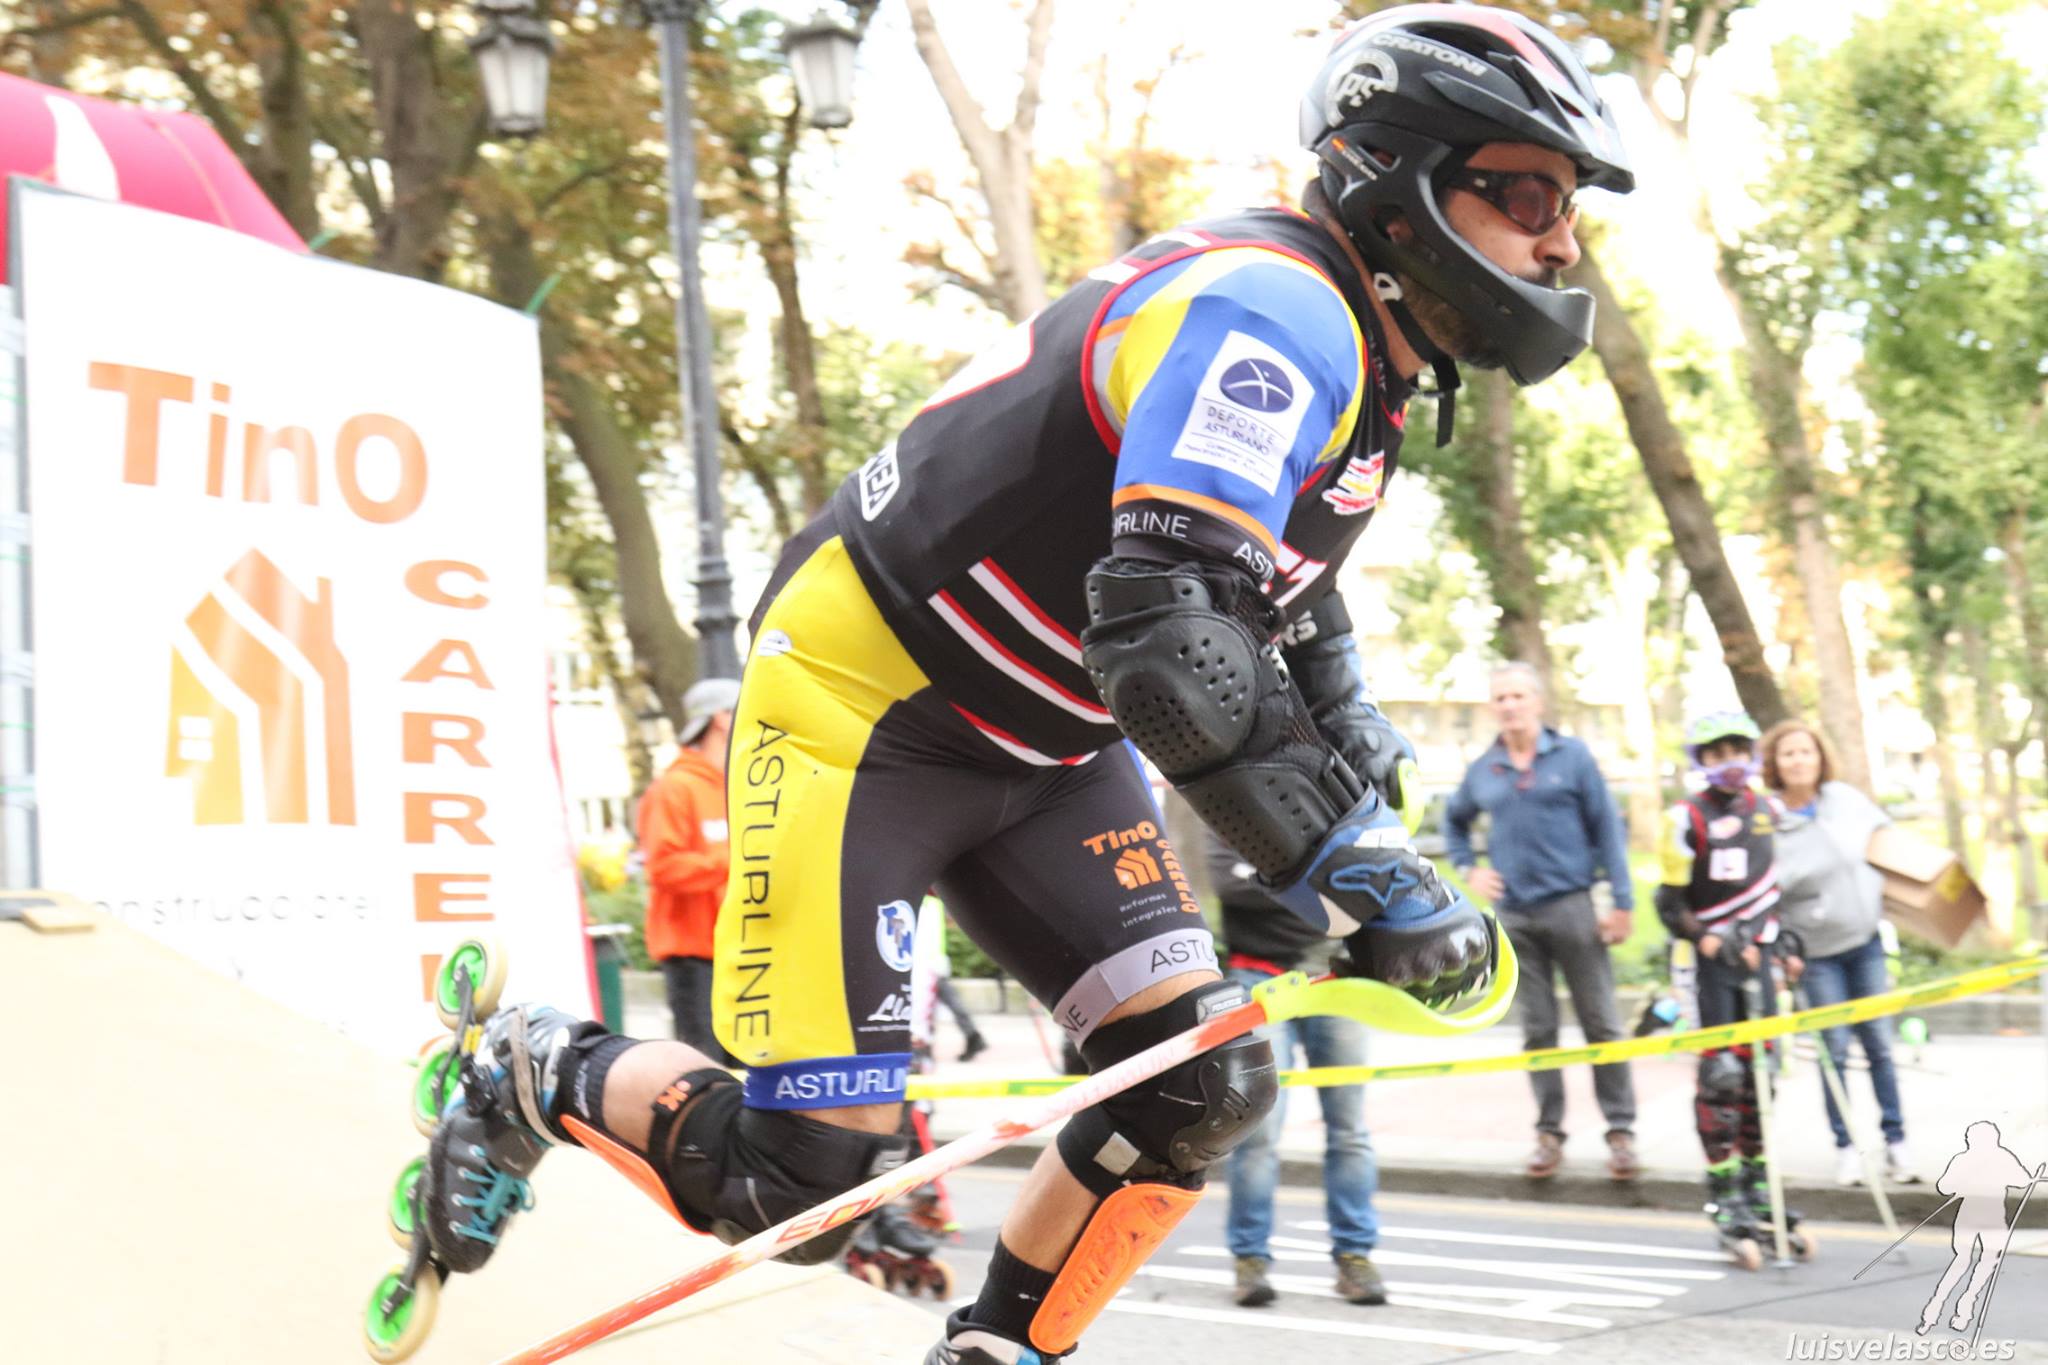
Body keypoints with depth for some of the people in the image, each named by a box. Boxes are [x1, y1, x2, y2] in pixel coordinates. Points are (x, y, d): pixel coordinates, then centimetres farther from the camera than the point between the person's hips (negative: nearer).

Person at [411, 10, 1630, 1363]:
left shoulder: (1359, 359, 7)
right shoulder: (1268, 310, -26)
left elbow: (1296, 617, 20)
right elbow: (1164, 628, -38)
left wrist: (1379, 843, 6)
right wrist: (1356, 874, -36)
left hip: (1043, 745, 10)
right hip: (867, 707, -9)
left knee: (1206, 1079, -4)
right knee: (807, 1176, -11)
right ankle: (535, 1073, 15)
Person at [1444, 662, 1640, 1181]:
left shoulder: (1572, 756, 1)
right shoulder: (1482, 771, 10)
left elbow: (1606, 827, 0)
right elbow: (1454, 822, 28)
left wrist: (1622, 902, -5)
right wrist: (1468, 871, 11)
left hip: (1571, 905, -3)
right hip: (1514, 913, 3)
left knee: (1601, 1022, -2)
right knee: (1537, 1028, 7)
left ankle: (1621, 1130, 3)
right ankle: (1549, 1133, 13)